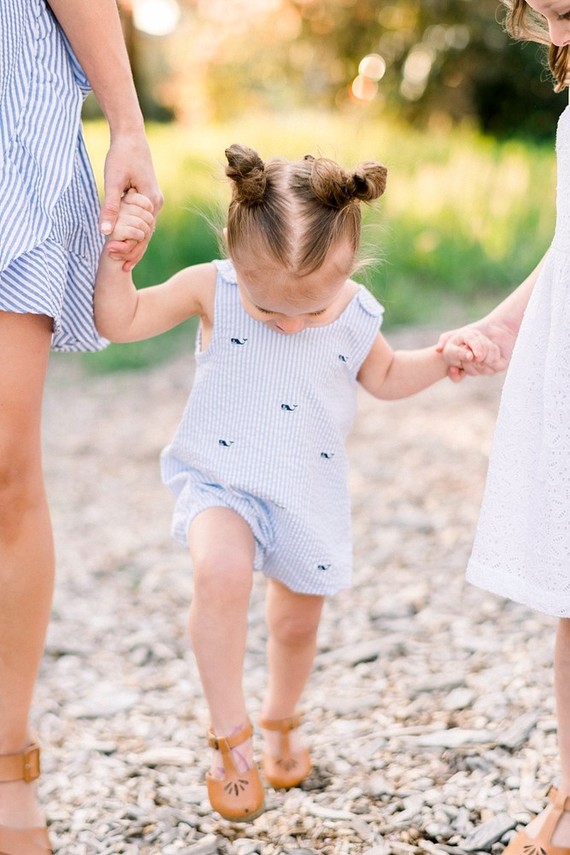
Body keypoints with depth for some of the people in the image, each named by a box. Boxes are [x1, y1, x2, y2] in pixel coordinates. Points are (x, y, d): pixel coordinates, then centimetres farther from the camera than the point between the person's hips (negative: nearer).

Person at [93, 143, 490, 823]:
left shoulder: (357, 313, -6)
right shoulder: (210, 290, -13)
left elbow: (385, 377, 13)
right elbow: (120, 321, -11)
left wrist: (445, 357, -2)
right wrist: (114, 256, -26)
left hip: (309, 495, 3)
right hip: (220, 479, -3)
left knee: (297, 620, 16)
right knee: (221, 570, -32)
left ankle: (281, 719, 49)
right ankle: (230, 734, -13)